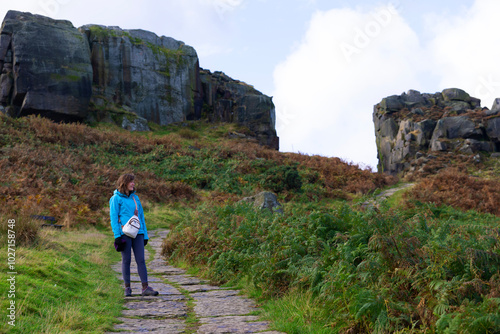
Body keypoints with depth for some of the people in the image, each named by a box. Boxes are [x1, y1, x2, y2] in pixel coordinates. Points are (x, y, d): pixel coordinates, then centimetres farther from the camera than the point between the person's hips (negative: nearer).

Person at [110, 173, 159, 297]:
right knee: (126, 260, 2)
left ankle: (145, 288, -3)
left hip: (138, 233, 4)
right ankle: (127, 288, 11)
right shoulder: (116, 198, 1)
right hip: (124, 233, -4)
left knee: (141, 260, -1)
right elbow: (113, 217, -3)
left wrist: (145, 235, 15)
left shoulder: (135, 198, 16)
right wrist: (117, 235, -11)